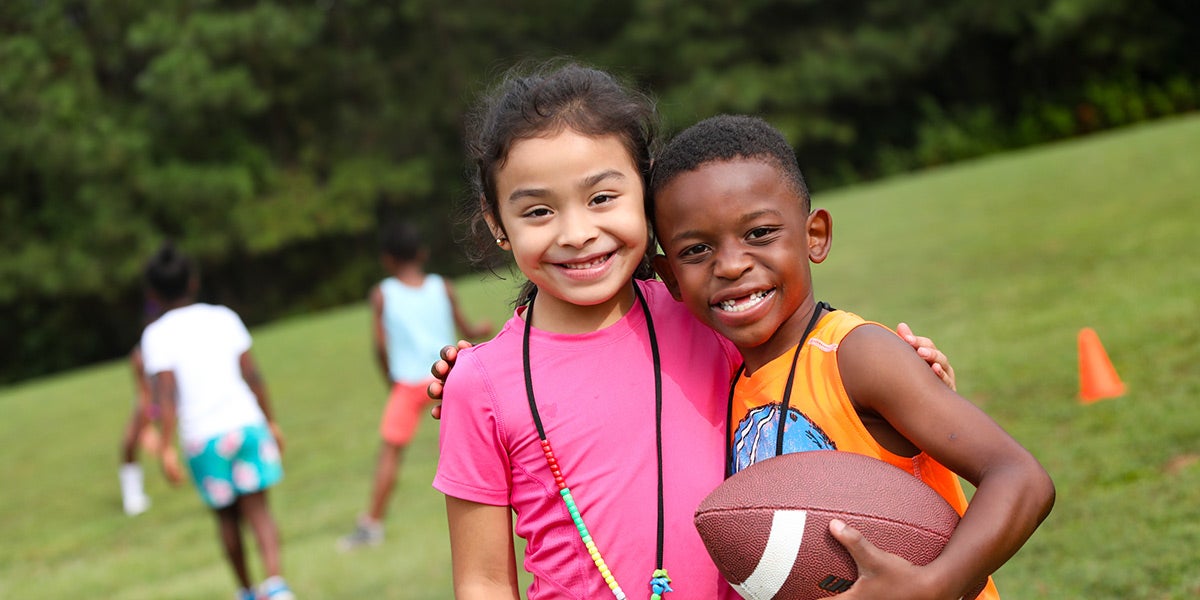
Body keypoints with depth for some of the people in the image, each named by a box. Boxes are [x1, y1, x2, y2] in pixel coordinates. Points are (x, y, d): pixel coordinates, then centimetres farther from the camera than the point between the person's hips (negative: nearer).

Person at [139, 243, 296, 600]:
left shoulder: (156, 336, -3)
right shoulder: (223, 317, 6)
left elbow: (167, 394, -12)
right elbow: (252, 375, 6)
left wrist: (166, 448, -13)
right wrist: (271, 422, 14)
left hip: (202, 437, -1)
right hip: (247, 423, 1)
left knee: (226, 516, 15)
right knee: (257, 508, -1)